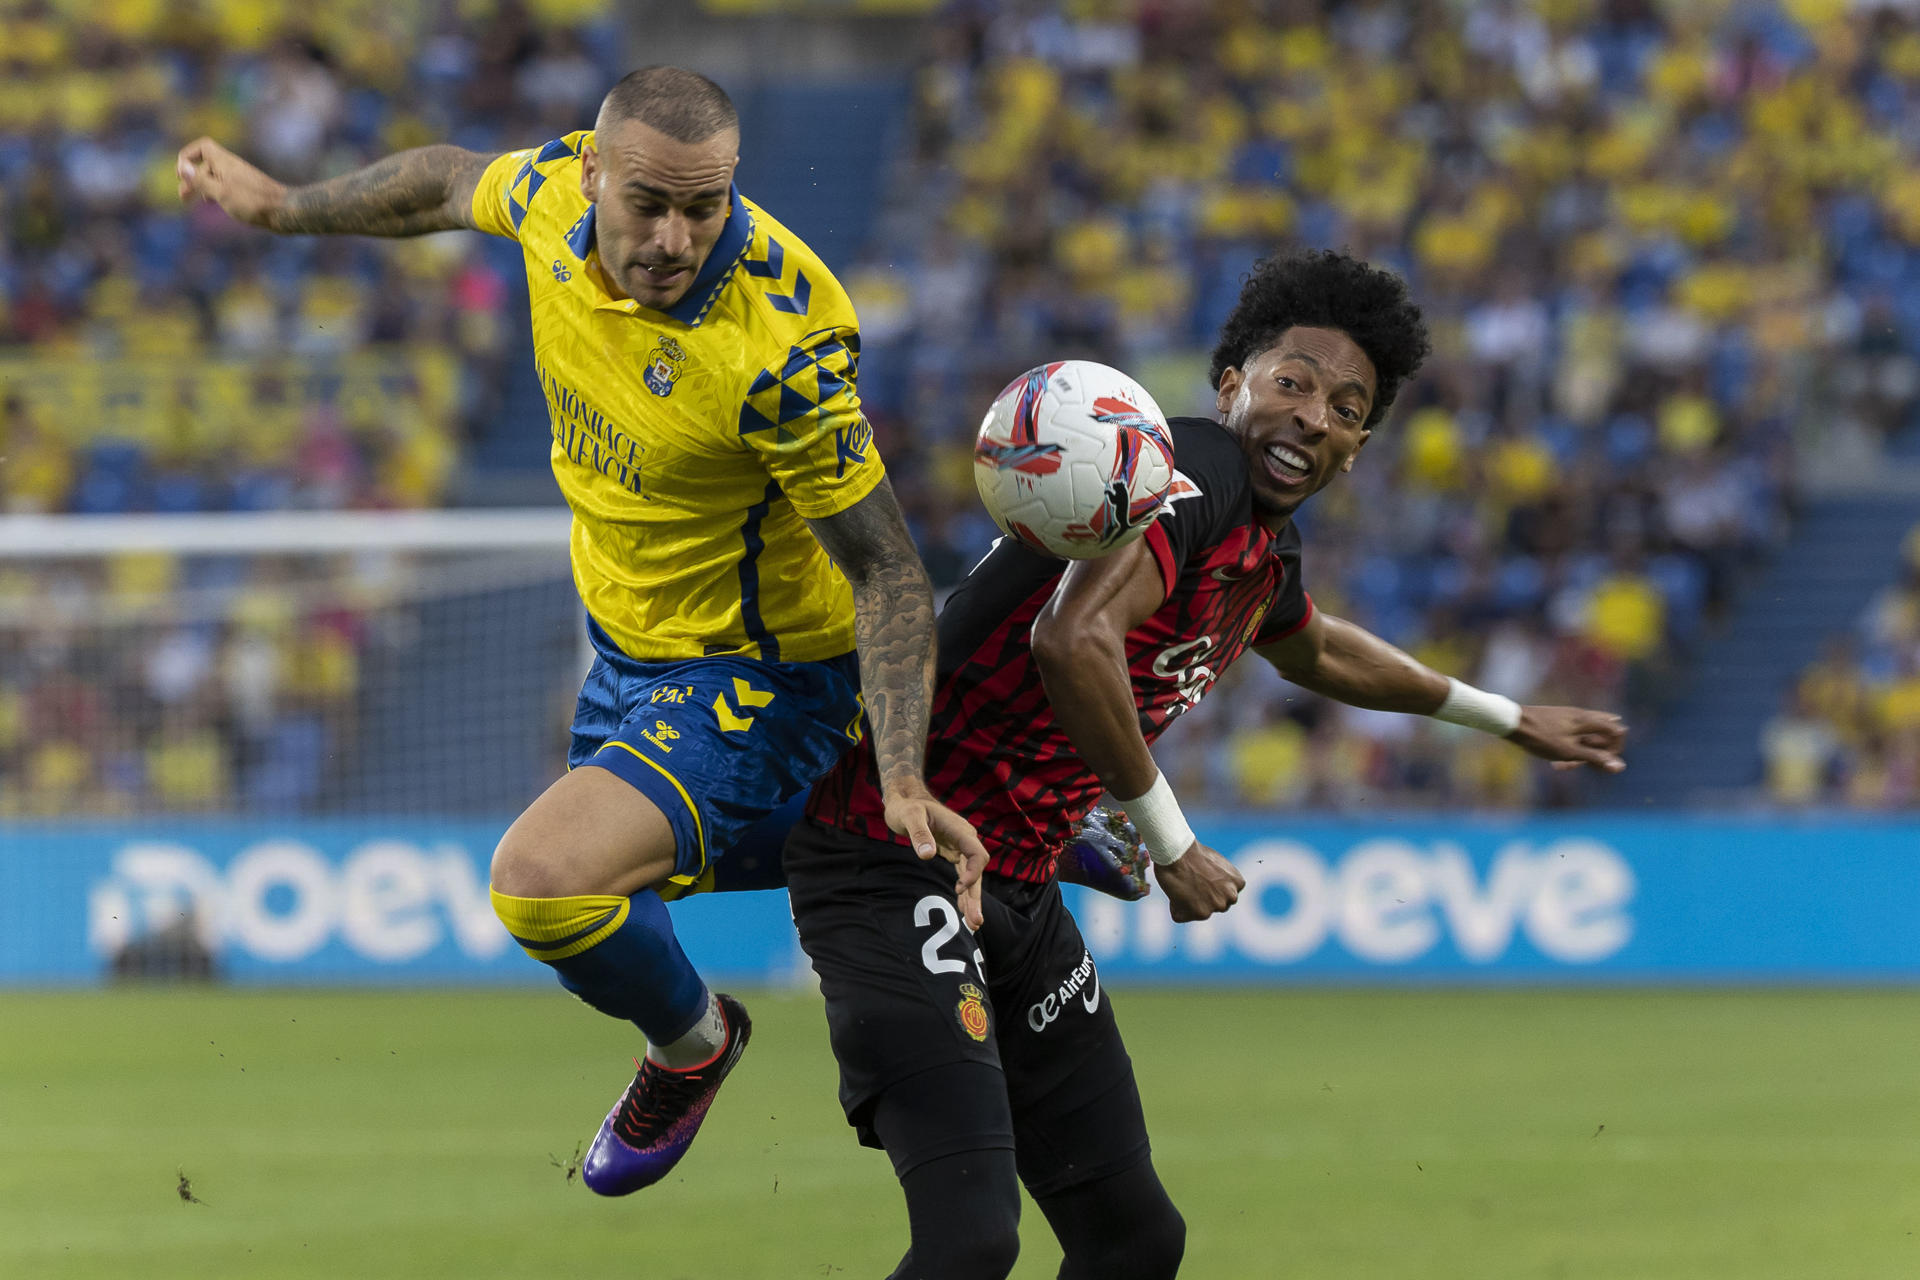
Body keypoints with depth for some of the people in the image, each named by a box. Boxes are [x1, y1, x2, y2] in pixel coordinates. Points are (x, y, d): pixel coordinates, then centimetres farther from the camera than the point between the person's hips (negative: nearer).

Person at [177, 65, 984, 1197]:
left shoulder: (779, 346, -33)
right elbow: (454, 182, 10)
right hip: (625, 648, 8)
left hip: (749, 686, -8)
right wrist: (286, 206, 23)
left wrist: (904, 780, -33)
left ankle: (691, 1039, 3)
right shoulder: (556, 192, -16)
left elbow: (887, 571, -24)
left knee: (543, 880, -28)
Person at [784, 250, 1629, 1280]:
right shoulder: (1189, 477, -17)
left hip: (1018, 887, 10)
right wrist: (1172, 847, -24)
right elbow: (1072, 643, -36)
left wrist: (1505, 717, 51)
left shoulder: (1266, 549, 13)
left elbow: (1316, 652, 39)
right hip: (894, 871, -10)